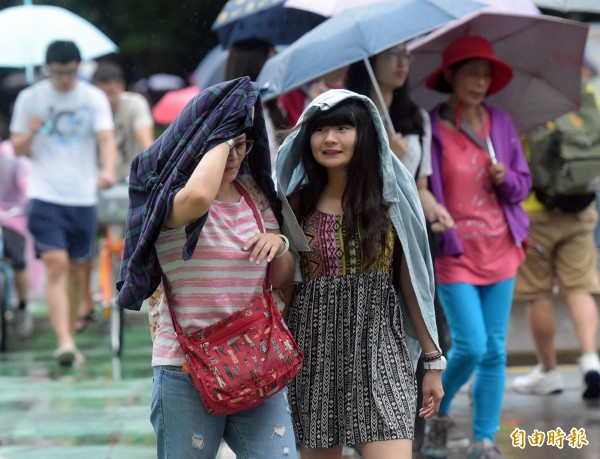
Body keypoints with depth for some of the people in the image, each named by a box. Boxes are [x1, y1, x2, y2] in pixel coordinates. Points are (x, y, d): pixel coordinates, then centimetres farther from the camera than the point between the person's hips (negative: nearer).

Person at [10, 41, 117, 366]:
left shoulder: (94, 99, 3)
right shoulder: (30, 99, 3)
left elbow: (106, 138, -9)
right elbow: (18, 149, 8)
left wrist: (108, 170, -29)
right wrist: (31, 133, -15)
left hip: (83, 196, 2)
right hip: (44, 196, -2)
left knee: (76, 269, 10)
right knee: (56, 266, -15)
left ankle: (70, 336, 25)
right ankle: (65, 342, -22)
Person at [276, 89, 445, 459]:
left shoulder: (389, 198, 1)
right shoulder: (299, 203, 4)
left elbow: (411, 283, 6)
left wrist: (434, 361, 6)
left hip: (379, 352, -1)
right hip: (316, 354, 2)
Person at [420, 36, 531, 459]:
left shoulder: (501, 124, 8)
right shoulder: (430, 127, -6)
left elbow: (523, 184, 13)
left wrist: (506, 179, -7)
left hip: (500, 249, 4)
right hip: (453, 249, -4)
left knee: (495, 350, 3)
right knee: (471, 345, -11)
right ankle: (437, 414, 17)